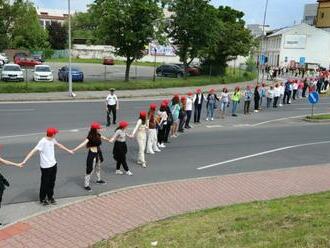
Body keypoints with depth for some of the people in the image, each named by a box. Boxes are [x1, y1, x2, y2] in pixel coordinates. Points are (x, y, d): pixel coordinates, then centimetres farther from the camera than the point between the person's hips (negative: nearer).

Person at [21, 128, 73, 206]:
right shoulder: (43, 142, -24)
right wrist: (25, 160, -33)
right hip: (46, 167, -7)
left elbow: (59, 145, 20)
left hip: (53, 164, 7)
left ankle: (50, 197, 37)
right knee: (45, 183, 8)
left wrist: (68, 150, 32)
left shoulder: (52, 140, 1)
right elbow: (33, 151, -27)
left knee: (52, 182, 19)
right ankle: (42, 199, 27)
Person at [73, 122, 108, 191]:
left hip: (98, 153, 8)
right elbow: (83, 144, -34)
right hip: (92, 154, -8)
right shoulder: (90, 137, -23)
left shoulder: (98, 135, 0)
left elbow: (103, 138, 23)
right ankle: (86, 185, 7)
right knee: (90, 169, -3)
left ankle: (99, 180, 46)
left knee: (98, 167, 25)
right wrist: (74, 150, -45)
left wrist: (109, 140, 43)